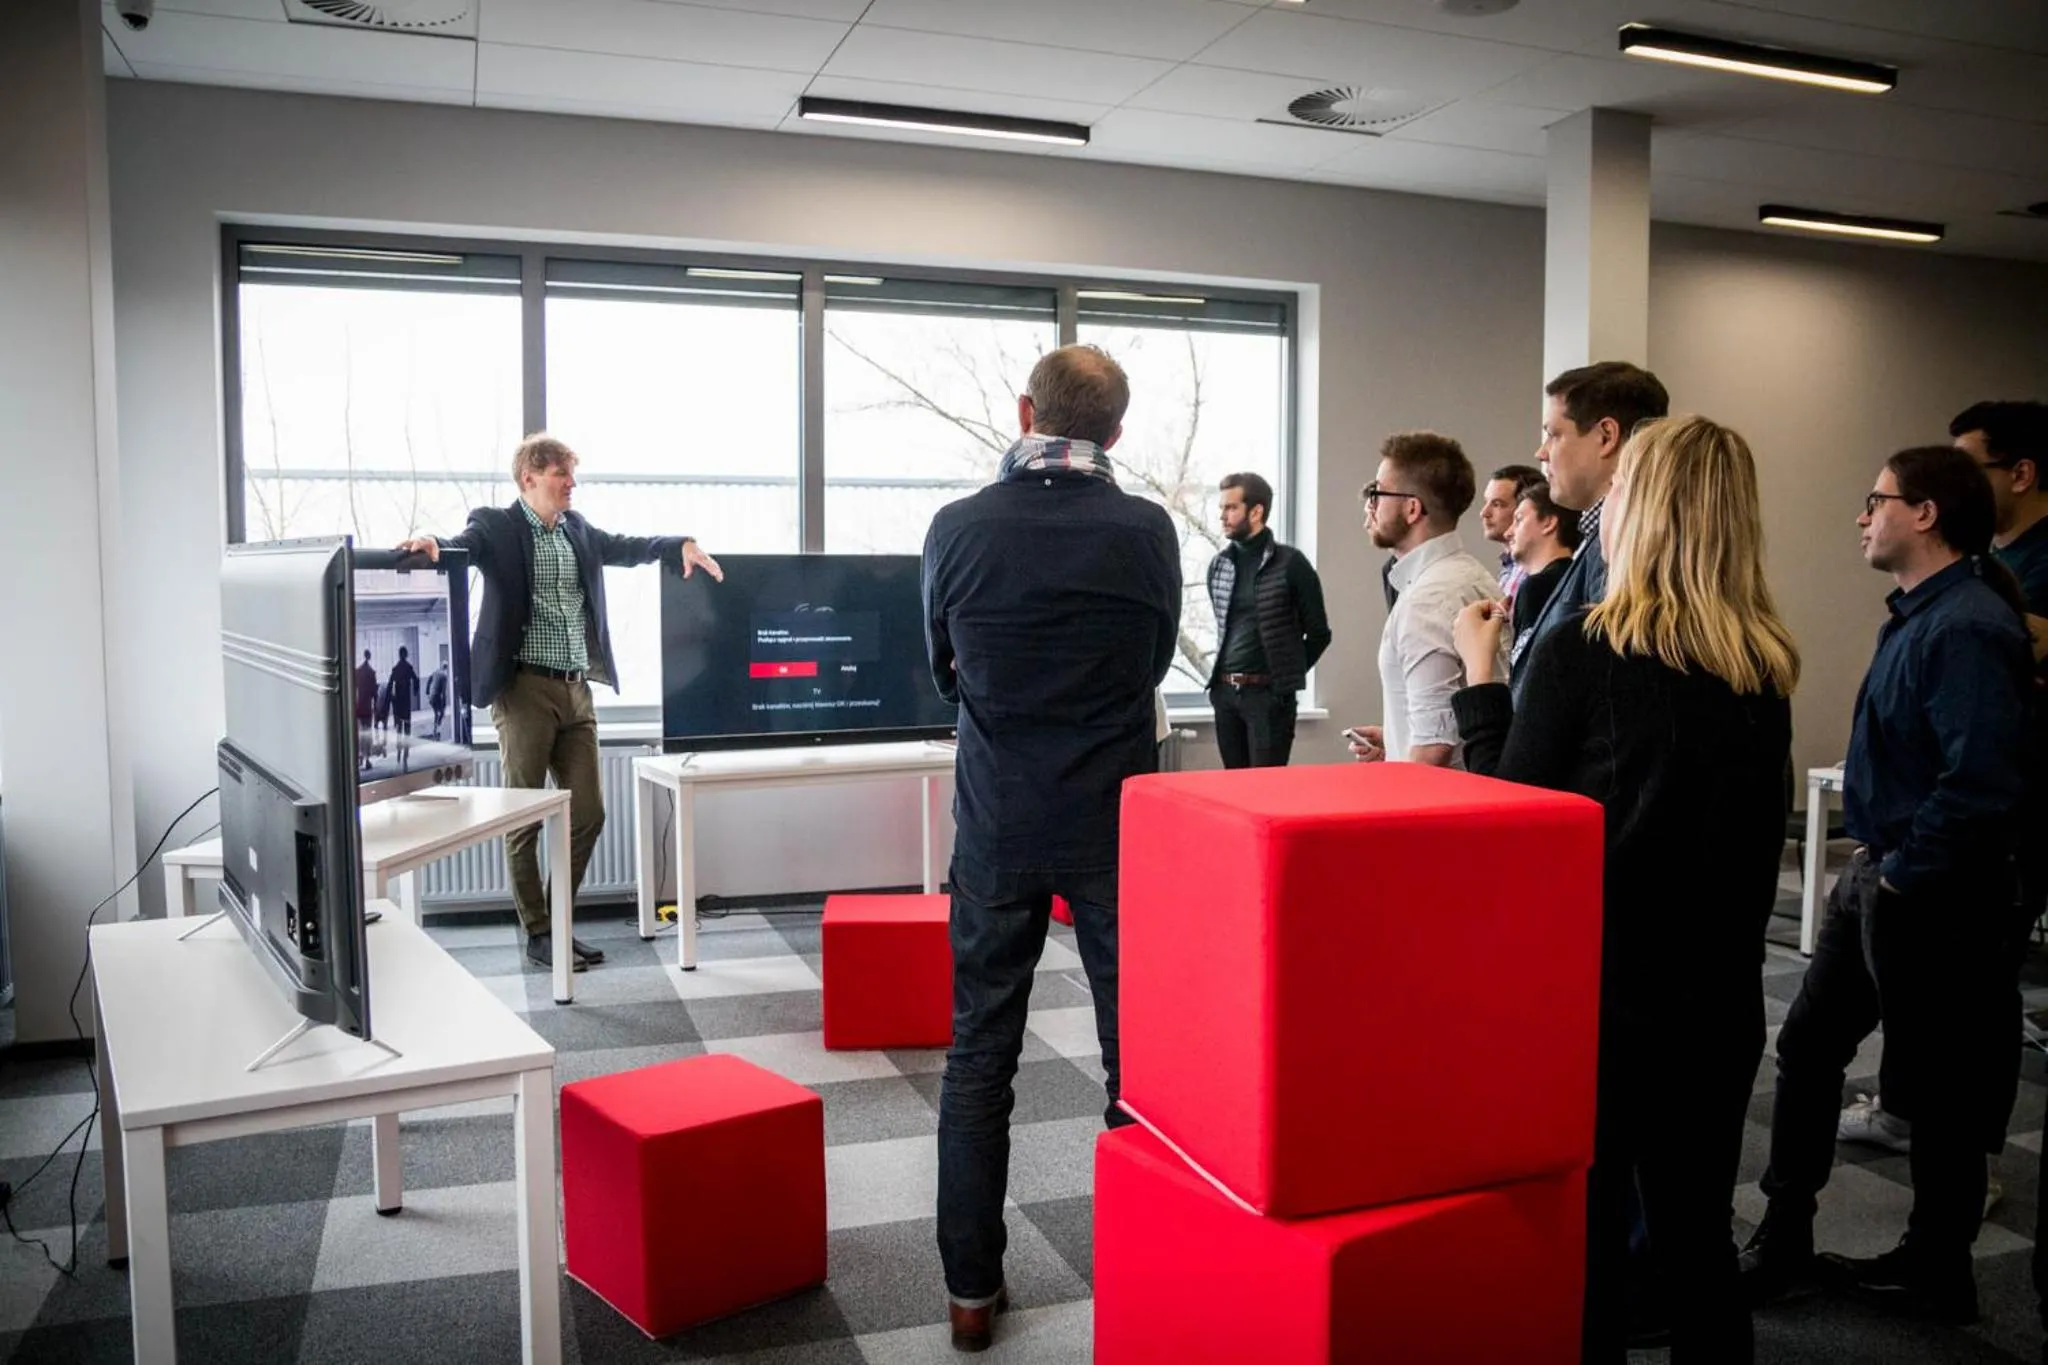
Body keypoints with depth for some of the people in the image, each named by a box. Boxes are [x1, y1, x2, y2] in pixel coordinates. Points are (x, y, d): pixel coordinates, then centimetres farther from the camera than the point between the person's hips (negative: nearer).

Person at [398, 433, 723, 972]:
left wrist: (681, 545, -1)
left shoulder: (577, 529, 15)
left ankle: (558, 921, 22)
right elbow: (464, 546, -18)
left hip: (576, 690, 6)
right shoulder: (497, 527, -3)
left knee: (588, 814, 8)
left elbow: (626, 547, 16)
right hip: (526, 689, -6)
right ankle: (537, 933, 13)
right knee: (524, 818, 2)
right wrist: (433, 543, -41)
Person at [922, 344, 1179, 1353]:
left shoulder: (958, 529, -8)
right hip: (1119, 823, 0)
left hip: (999, 824, 0)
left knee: (978, 1055, 10)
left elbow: (945, 671, 6)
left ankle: (971, 1289, 18)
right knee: (1138, 1052, 11)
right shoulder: (1147, 531, -7)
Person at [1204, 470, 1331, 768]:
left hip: (1268, 694, -5)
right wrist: (1225, 677, 14)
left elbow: (1318, 633, -1)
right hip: (1224, 692, 5)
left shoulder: (1290, 563, -6)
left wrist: (1286, 676, 4)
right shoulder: (1218, 565, 9)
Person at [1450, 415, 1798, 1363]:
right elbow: (1751, 828, 10)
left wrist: (1481, 674, 1)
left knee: (1584, 1228, 9)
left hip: (1596, 983, -5)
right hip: (1719, 994, 5)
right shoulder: (1767, 665, 1)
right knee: (1697, 1230, 18)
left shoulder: (1581, 651, -15)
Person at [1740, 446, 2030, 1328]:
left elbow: (1979, 782, -28)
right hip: (1878, 873, 10)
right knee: (1807, 1047, 14)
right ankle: (1782, 1244, 25)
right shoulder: (1917, 613, 10)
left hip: (1926, 892, -10)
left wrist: (1900, 872, -19)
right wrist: (1873, 859, 12)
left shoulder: (1966, 626, -20)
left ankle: (1937, 1277, 26)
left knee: (1935, 1089, 7)